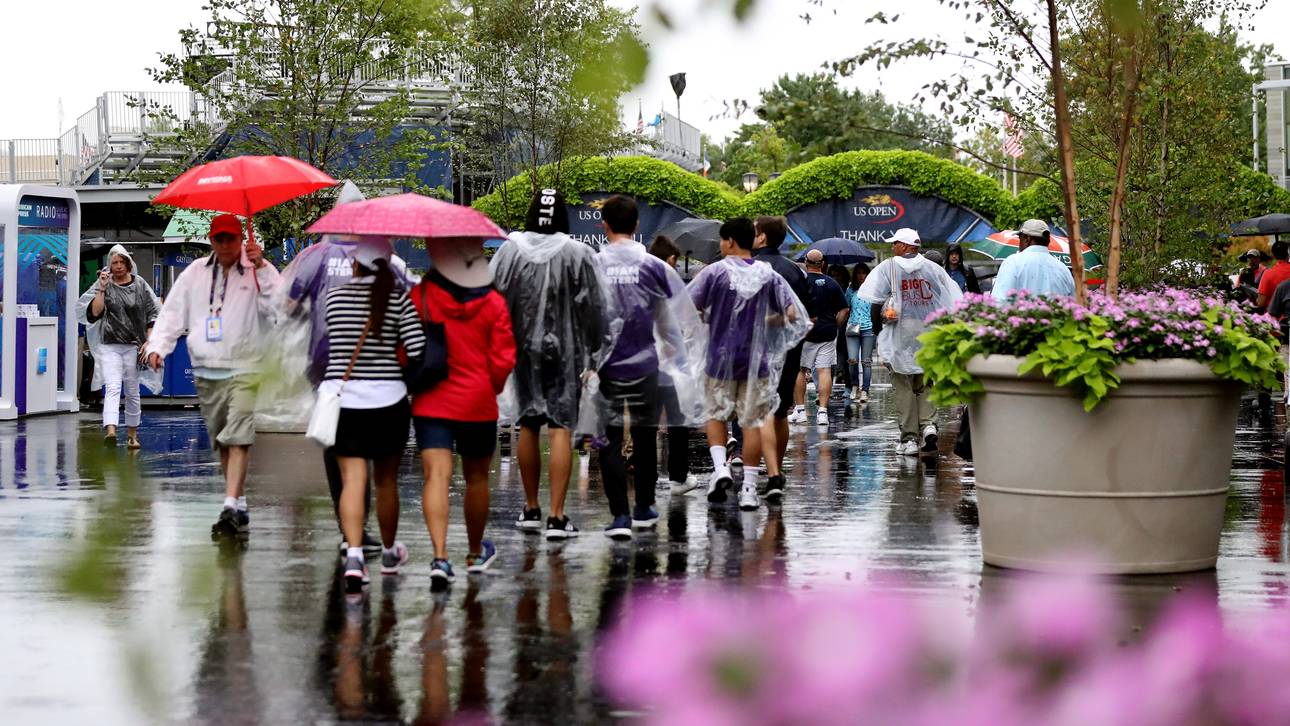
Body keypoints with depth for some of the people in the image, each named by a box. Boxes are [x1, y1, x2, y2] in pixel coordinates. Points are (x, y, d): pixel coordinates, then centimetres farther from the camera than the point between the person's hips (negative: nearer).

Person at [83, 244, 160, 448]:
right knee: (112, 388, -17)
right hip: (109, 345, -2)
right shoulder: (104, 285, 3)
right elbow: (95, 312, -6)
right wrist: (102, 289, -14)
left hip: (133, 345, 2)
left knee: (132, 392, 8)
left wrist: (148, 342, 2)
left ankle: (132, 434, 19)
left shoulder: (140, 285, 6)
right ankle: (110, 430, -32)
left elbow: (153, 314, 8)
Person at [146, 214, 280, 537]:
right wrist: (158, 345, 0)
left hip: (245, 368, -5)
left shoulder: (259, 271, 1)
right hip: (207, 370, 5)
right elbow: (173, 311, 13)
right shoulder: (195, 272, 13)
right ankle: (241, 505, 20)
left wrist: (261, 268, -21)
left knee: (238, 438, -17)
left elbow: (277, 307, -14)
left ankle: (231, 507, -24)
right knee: (221, 442, 10)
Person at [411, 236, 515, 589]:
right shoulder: (494, 302, -4)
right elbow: (503, 360, -3)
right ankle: (475, 553, 34)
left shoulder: (420, 295, -7)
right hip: (478, 404, 1)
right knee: (476, 476, 18)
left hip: (431, 404, -1)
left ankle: (440, 556, -25)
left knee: (436, 475, -8)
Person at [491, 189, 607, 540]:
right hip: (564, 350, -2)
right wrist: (593, 353, 6)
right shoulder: (579, 254, -8)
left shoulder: (509, 252, -2)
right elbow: (593, 307, -5)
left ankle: (531, 510, 24)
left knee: (528, 425, 15)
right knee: (561, 428, -4)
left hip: (523, 349, 2)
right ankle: (556, 516, -9)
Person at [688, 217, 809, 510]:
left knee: (715, 415, 15)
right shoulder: (768, 274, 0)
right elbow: (792, 314, -2)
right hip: (756, 361, 1)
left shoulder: (715, 271, -7)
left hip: (720, 359, -1)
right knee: (753, 422, 5)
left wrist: (707, 317, 10)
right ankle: (749, 487, 3)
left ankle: (720, 467, -5)